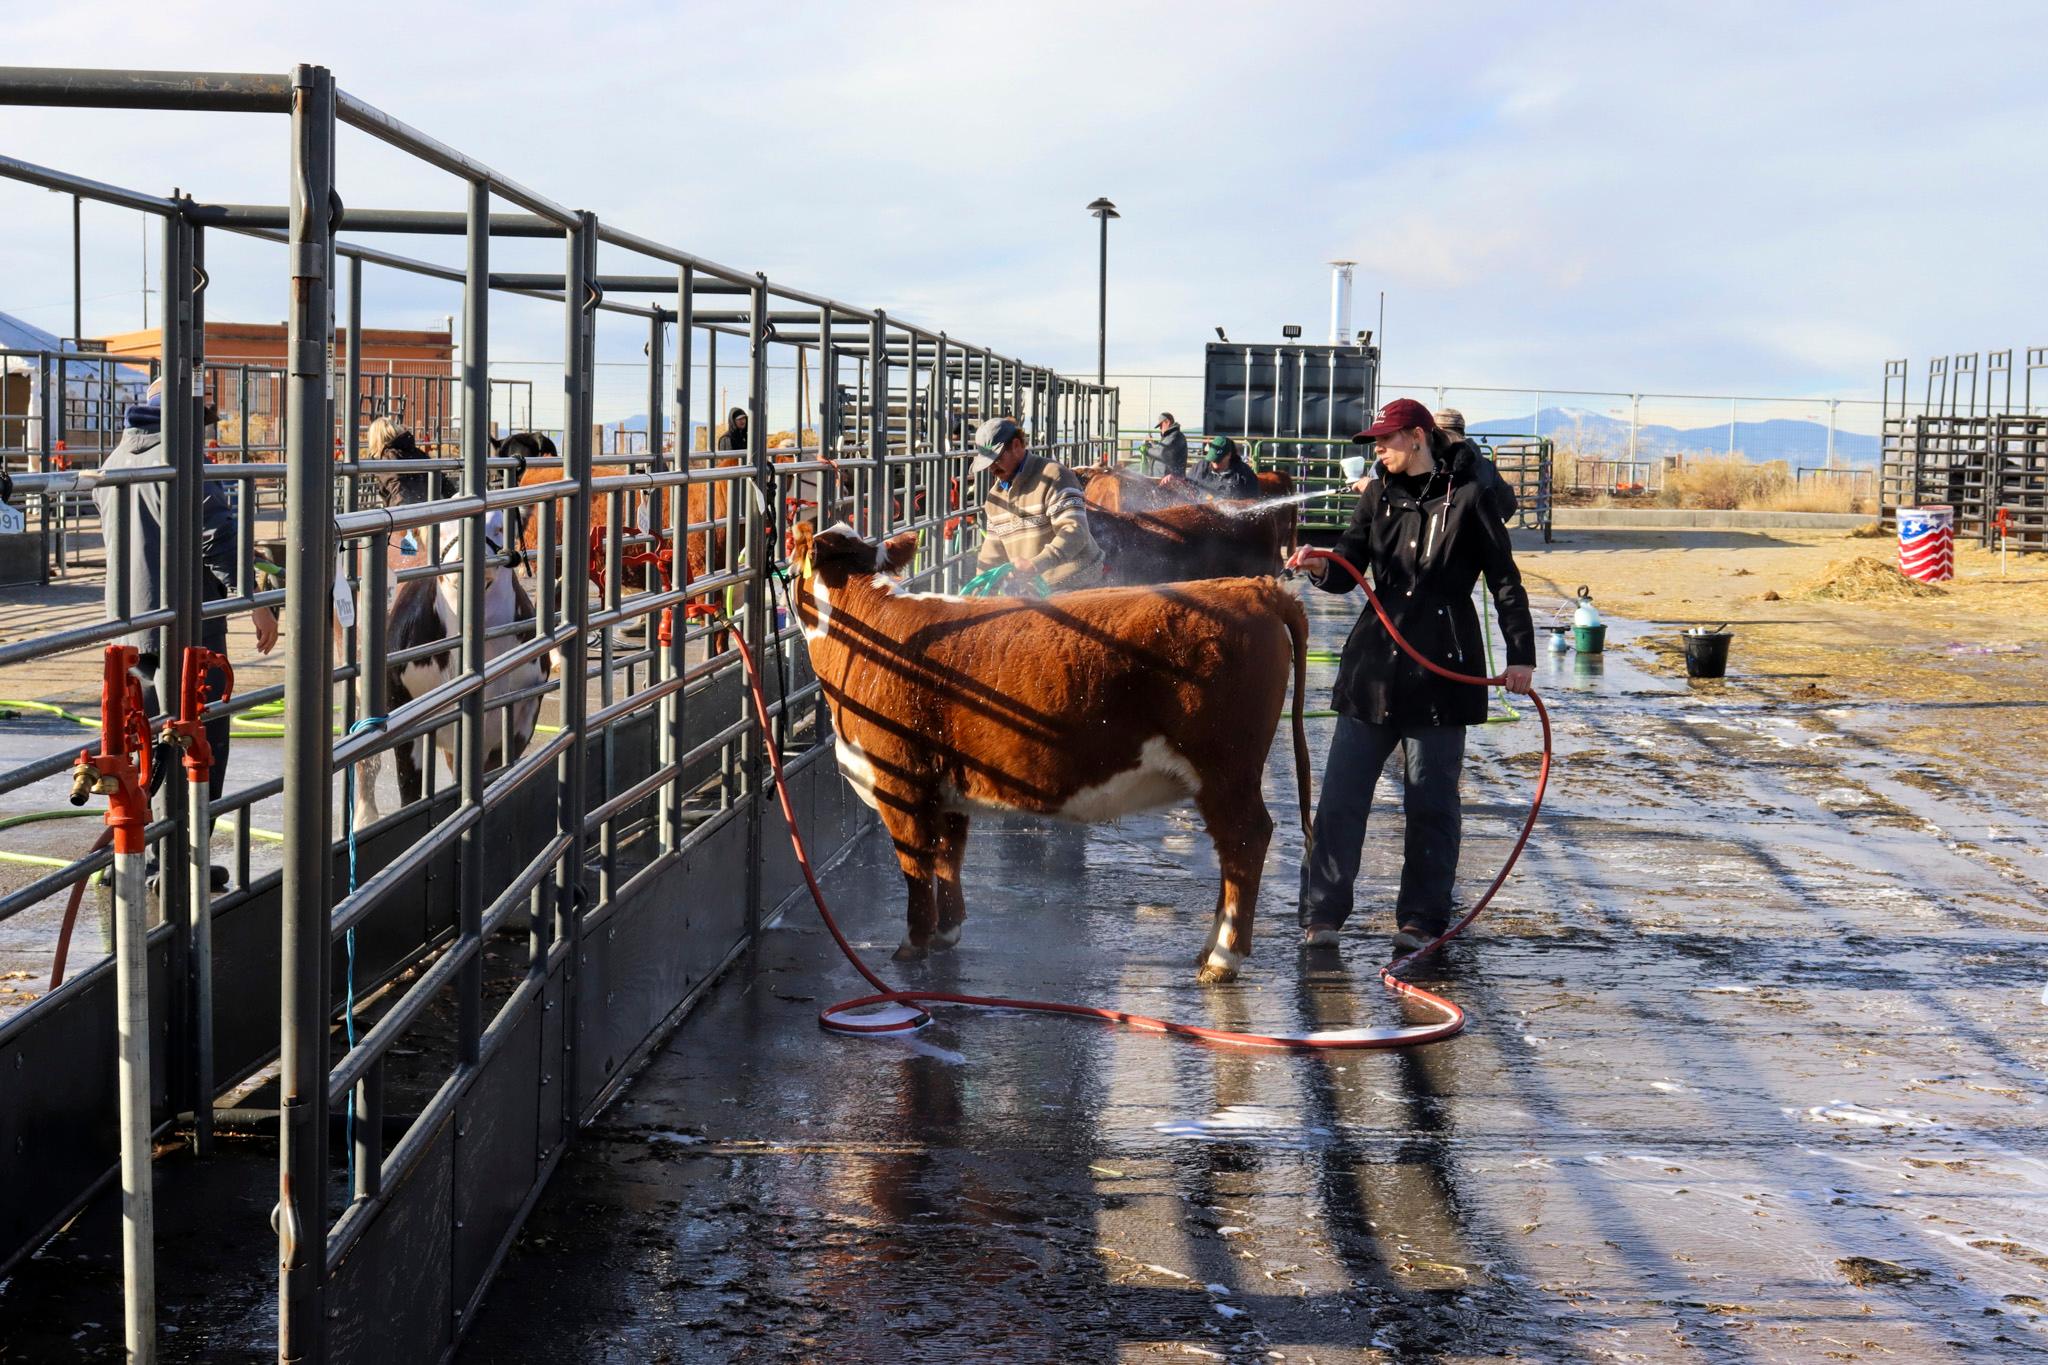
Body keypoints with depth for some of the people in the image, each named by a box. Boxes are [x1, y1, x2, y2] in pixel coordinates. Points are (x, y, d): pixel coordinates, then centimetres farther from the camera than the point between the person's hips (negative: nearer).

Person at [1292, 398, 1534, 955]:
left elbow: (1504, 579, -1)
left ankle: (1421, 919, 13)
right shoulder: (1379, 494, 9)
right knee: (1341, 795, 1)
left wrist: (1521, 653, -5)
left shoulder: (1466, 496, -3)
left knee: (1432, 801, 4)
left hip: (1442, 668, -4)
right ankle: (1322, 914, 8)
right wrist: (1322, 568, -17)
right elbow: (1349, 570, 6)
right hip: (1373, 663, 4)